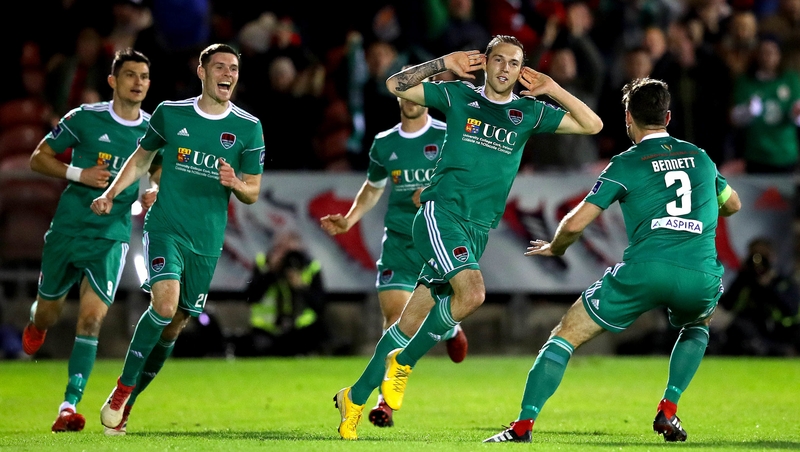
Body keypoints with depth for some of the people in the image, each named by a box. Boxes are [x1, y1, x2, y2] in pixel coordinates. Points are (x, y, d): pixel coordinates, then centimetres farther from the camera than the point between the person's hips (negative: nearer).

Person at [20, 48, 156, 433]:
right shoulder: (84, 118, -6)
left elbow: (159, 175, 19)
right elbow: (39, 158, 1)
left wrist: (154, 193, -4)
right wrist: (79, 174, -14)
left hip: (112, 236, 0)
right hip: (68, 228, 0)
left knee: (91, 318, -15)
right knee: (47, 315, 12)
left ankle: (69, 405, -14)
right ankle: (36, 324, 52)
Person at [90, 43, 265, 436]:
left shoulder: (248, 127, 2)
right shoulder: (170, 113, 1)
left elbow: (253, 192, 6)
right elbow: (142, 157, 18)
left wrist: (235, 183, -16)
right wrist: (111, 193, 6)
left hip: (207, 240, 2)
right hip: (165, 227, -2)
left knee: (176, 324, 6)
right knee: (165, 303, -24)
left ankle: (129, 401, 23)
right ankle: (122, 389, -9)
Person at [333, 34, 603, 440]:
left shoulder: (529, 112, 13)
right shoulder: (459, 96, 6)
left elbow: (592, 124, 11)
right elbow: (396, 85, 6)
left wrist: (552, 89, 2)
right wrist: (445, 63, 0)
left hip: (478, 231, 4)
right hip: (441, 213, -4)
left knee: (413, 322, 4)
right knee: (472, 292, -29)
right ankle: (403, 362, -12)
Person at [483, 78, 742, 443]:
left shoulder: (625, 165, 8)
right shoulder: (700, 158, 20)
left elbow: (575, 223, 4)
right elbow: (733, 205, 39)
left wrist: (555, 248, 26)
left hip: (642, 272, -3)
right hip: (701, 276, 3)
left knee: (565, 336, 10)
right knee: (698, 325, 38)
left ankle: (523, 426, -1)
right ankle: (668, 411, 20)